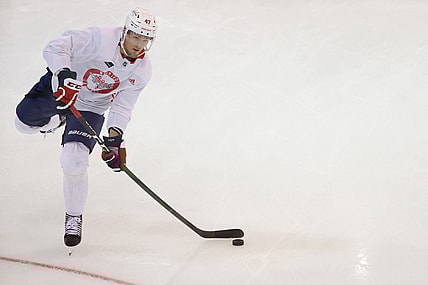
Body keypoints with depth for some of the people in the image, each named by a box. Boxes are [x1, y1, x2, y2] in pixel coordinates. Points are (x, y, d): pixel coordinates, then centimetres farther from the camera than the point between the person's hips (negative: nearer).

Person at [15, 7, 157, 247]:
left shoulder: (142, 71, -16)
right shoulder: (102, 38, -31)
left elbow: (122, 107, -9)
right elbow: (56, 48, -35)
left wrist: (115, 137, -23)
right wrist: (64, 75, -52)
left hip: (91, 108, 0)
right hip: (60, 87, 0)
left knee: (74, 160, -17)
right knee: (25, 122, 20)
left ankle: (74, 217, 6)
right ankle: (57, 119, 55)